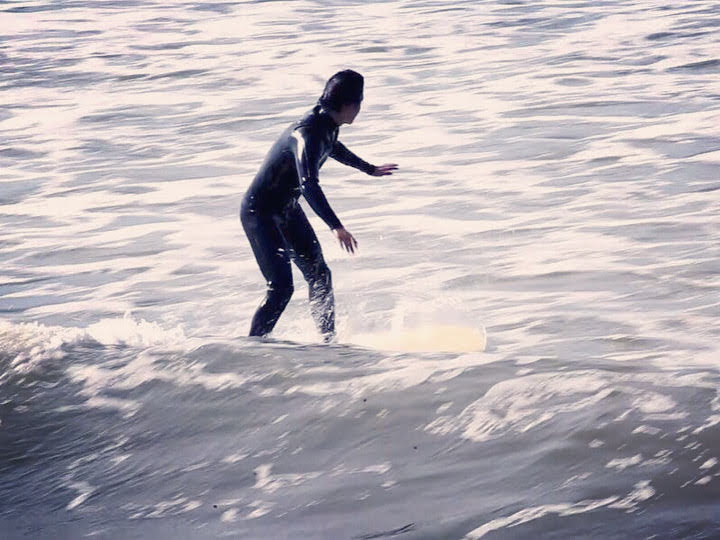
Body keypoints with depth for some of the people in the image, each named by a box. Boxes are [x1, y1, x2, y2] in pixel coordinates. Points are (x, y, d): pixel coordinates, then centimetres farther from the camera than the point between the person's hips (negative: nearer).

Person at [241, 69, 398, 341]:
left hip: (287, 210, 10)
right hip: (260, 213, -10)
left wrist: (370, 169, 40)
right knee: (281, 286, -13)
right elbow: (309, 186, -42)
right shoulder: (308, 133, -30)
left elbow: (333, 148, 25)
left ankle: (328, 340, 15)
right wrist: (336, 227, -51)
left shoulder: (327, 125, -1)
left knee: (319, 275, 8)